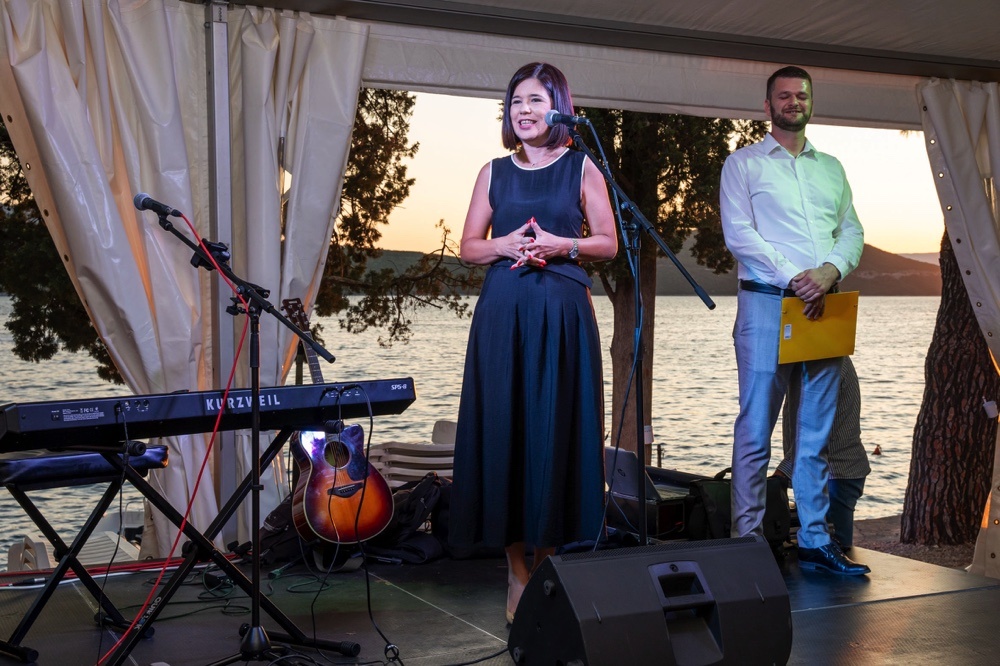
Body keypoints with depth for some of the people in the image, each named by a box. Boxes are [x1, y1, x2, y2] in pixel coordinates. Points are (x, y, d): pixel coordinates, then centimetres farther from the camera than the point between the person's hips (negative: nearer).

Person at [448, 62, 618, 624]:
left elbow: (609, 244, 5)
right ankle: (517, 570, 7)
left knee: (556, 429, -2)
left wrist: (562, 245, -11)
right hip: (503, 312, 2)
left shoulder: (582, 168, 8)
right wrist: (506, 245, -7)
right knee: (505, 427, -1)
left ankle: (549, 561, 9)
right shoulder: (496, 172, 13)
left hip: (563, 312, -1)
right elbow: (469, 247, 12)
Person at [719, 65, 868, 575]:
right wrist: (794, 276, -15)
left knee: (816, 431, 6)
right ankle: (747, 542, -1)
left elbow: (852, 231, 12)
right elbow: (738, 233, -6)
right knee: (756, 428, -5)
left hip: (822, 305, 5)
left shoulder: (831, 168, 20)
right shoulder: (744, 164, 5)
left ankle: (814, 542, 11)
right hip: (767, 303, -5)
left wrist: (832, 270, -9)